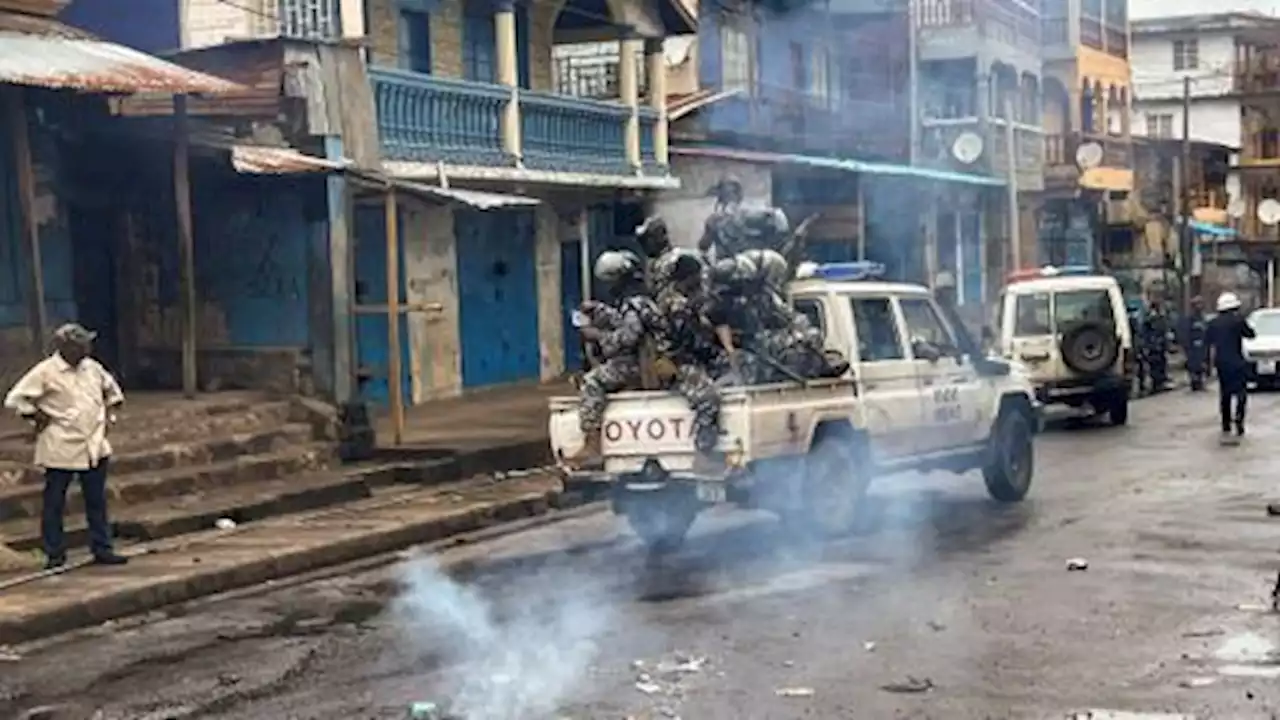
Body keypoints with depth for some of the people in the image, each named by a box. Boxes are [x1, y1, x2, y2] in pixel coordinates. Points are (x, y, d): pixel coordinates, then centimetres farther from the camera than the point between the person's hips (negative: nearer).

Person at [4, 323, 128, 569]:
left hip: (95, 447, 5)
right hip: (61, 451, -5)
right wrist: (37, 418, -10)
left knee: (97, 502, 9)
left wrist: (109, 414, 14)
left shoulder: (92, 368, 6)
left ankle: (102, 550, 17)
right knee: (54, 503, 4)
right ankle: (55, 555, 13)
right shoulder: (46, 372, -11)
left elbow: (111, 389, 25)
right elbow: (16, 399, -12)